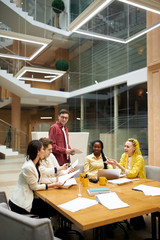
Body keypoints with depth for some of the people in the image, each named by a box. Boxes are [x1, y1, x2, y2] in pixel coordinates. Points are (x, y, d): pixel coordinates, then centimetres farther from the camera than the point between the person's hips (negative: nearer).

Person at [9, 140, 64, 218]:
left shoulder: (34, 164, 4)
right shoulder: (28, 167, -24)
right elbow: (35, 187, -16)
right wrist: (54, 185, -13)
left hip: (28, 198, 9)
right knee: (53, 209, -6)